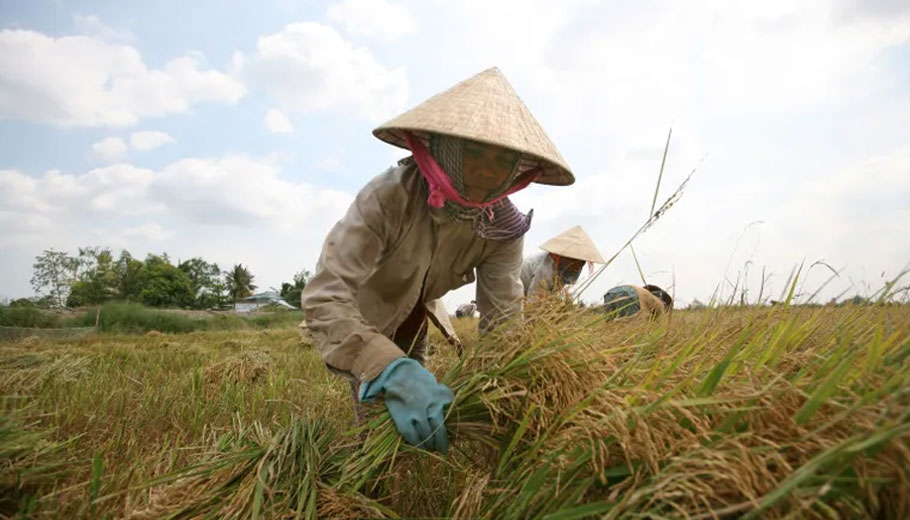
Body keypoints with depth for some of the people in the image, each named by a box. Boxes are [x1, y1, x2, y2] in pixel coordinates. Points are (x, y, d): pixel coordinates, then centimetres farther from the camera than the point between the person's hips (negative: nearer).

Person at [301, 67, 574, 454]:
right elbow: (324, 297, -47)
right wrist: (391, 370, -62)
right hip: (362, 316, -4)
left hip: (414, 317, 5)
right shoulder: (387, 197, -40)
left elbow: (502, 318, -24)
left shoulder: (503, 226, -26)